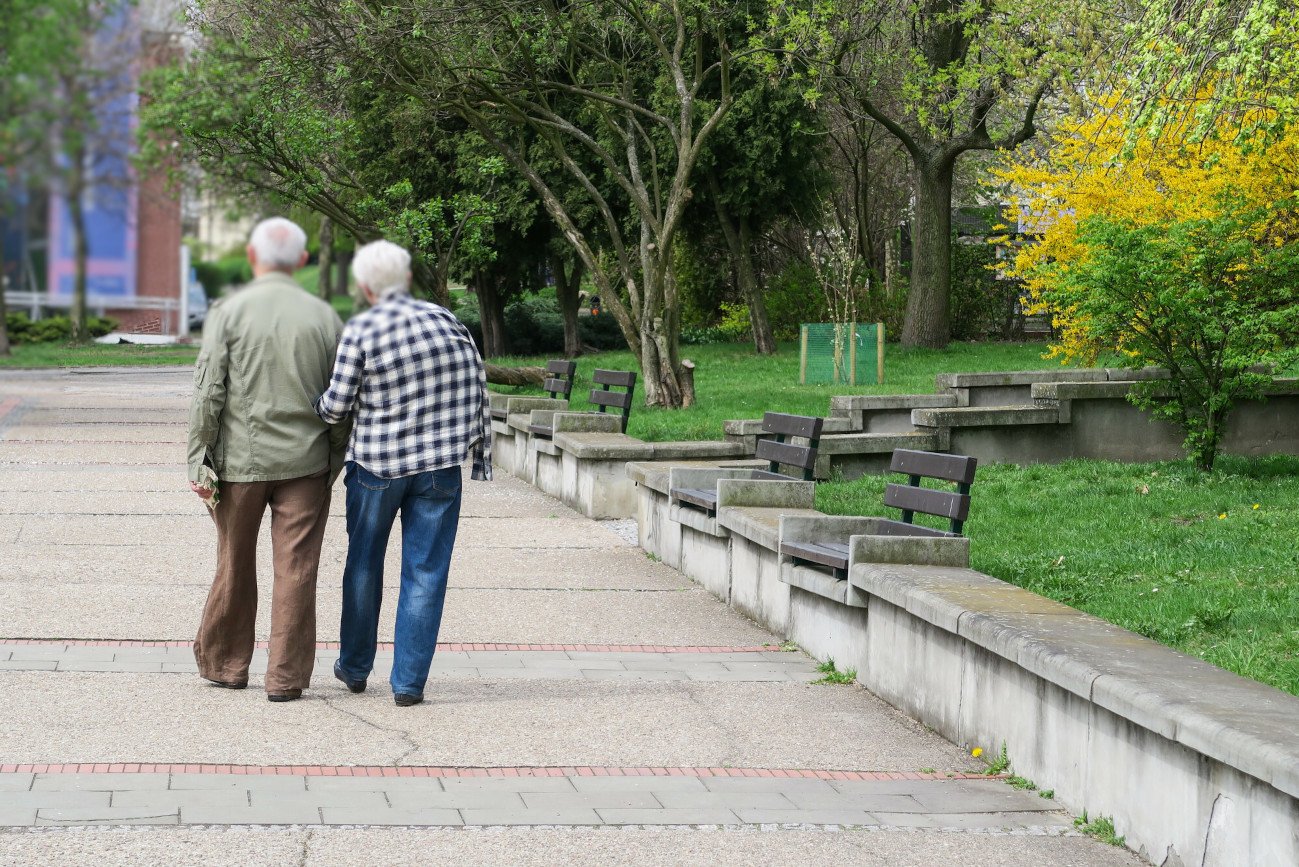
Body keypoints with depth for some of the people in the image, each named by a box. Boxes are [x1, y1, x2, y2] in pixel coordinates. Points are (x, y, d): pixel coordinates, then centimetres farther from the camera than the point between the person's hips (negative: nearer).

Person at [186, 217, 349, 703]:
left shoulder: (228, 312, -4)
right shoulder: (324, 316, 2)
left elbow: (207, 394, -7)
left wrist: (198, 463, -3)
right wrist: (335, 461, 14)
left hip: (240, 461, 0)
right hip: (306, 462, 1)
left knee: (235, 567, 13)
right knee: (296, 570, 3)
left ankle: (224, 663, 26)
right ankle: (286, 677, 4)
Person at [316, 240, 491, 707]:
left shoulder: (361, 330, -9)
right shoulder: (446, 321, 0)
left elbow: (337, 404, -9)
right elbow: (476, 390, 2)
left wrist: (317, 407, 13)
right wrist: (480, 451, 10)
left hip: (376, 464, -1)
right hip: (439, 467, 1)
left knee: (363, 564, 17)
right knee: (425, 574, 4)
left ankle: (355, 667, 28)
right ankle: (408, 682, 3)